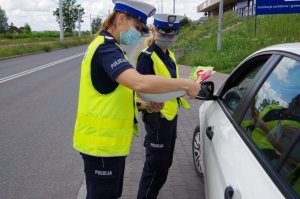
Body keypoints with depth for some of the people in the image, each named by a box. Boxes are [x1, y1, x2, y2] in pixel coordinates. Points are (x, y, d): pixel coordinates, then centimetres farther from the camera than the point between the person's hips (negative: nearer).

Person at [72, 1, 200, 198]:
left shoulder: (106, 47, 14)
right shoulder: (106, 48, -19)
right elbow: (140, 83, -35)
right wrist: (185, 84, -24)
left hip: (110, 139, 10)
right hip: (101, 141, -10)